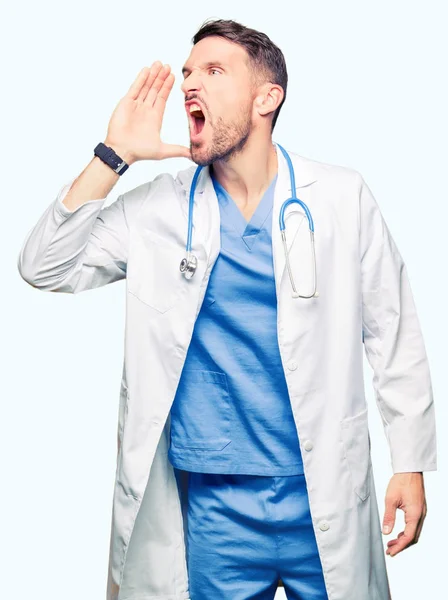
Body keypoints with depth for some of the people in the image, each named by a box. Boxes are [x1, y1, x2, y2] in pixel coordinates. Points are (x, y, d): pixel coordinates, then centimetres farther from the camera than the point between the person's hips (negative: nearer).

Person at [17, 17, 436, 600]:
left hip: (327, 492, 0)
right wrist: (112, 157, -11)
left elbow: (394, 337, 3)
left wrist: (410, 464, 2)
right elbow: (44, 267, -4)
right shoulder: (155, 210, 2)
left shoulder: (341, 197, -1)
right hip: (213, 502, 1)